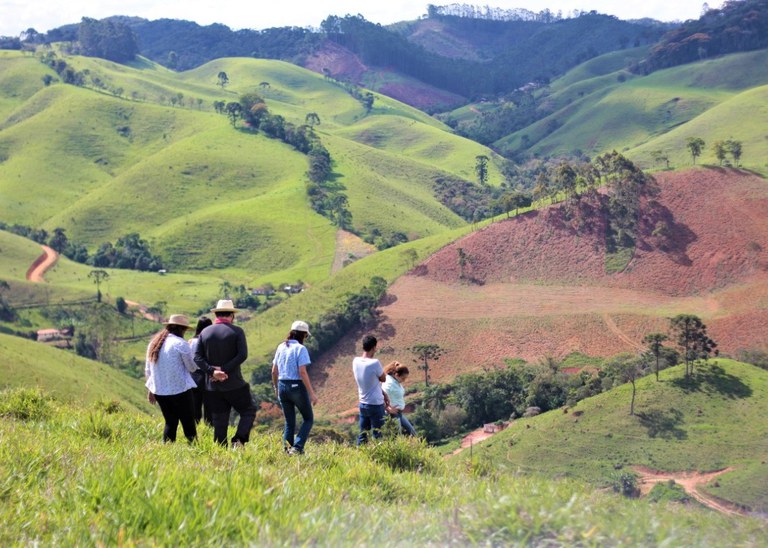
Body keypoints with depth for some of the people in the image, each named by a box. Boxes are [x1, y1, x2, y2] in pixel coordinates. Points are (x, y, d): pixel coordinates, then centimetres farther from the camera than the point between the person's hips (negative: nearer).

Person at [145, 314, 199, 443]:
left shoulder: (153, 343, 9)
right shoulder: (180, 344, -12)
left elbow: (148, 369, 14)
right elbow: (191, 367, -3)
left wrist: (150, 389, 21)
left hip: (159, 390, 6)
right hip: (180, 389, -6)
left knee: (170, 422, 15)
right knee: (188, 422, 1)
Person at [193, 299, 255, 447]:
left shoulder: (205, 332, 6)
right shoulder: (237, 331, -5)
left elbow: (197, 357, -3)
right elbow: (242, 355, -17)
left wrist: (212, 371, -13)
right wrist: (225, 370, -15)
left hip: (212, 386, 4)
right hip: (234, 384, -4)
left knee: (219, 423, 9)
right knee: (248, 411, 12)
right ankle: (239, 440, -8)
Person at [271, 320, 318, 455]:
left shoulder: (281, 347, 7)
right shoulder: (300, 349, -11)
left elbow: (274, 371, 10)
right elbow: (302, 372, -18)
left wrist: (276, 388, 24)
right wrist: (312, 393, -15)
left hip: (283, 386, 6)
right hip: (297, 387, -6)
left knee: (289, 422, 16)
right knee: (309, 419, 11)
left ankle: (288, 450, 12)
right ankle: (297, 447, -5)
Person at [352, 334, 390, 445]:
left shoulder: (356, 361, -1)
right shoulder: (374, 363, -22)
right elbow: (383, 378, -5)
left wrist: (383, 394, 11)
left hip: (363, 404, 6)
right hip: (376, 404, -6)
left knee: (362, 435, 13)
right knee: (377, 434, 3)